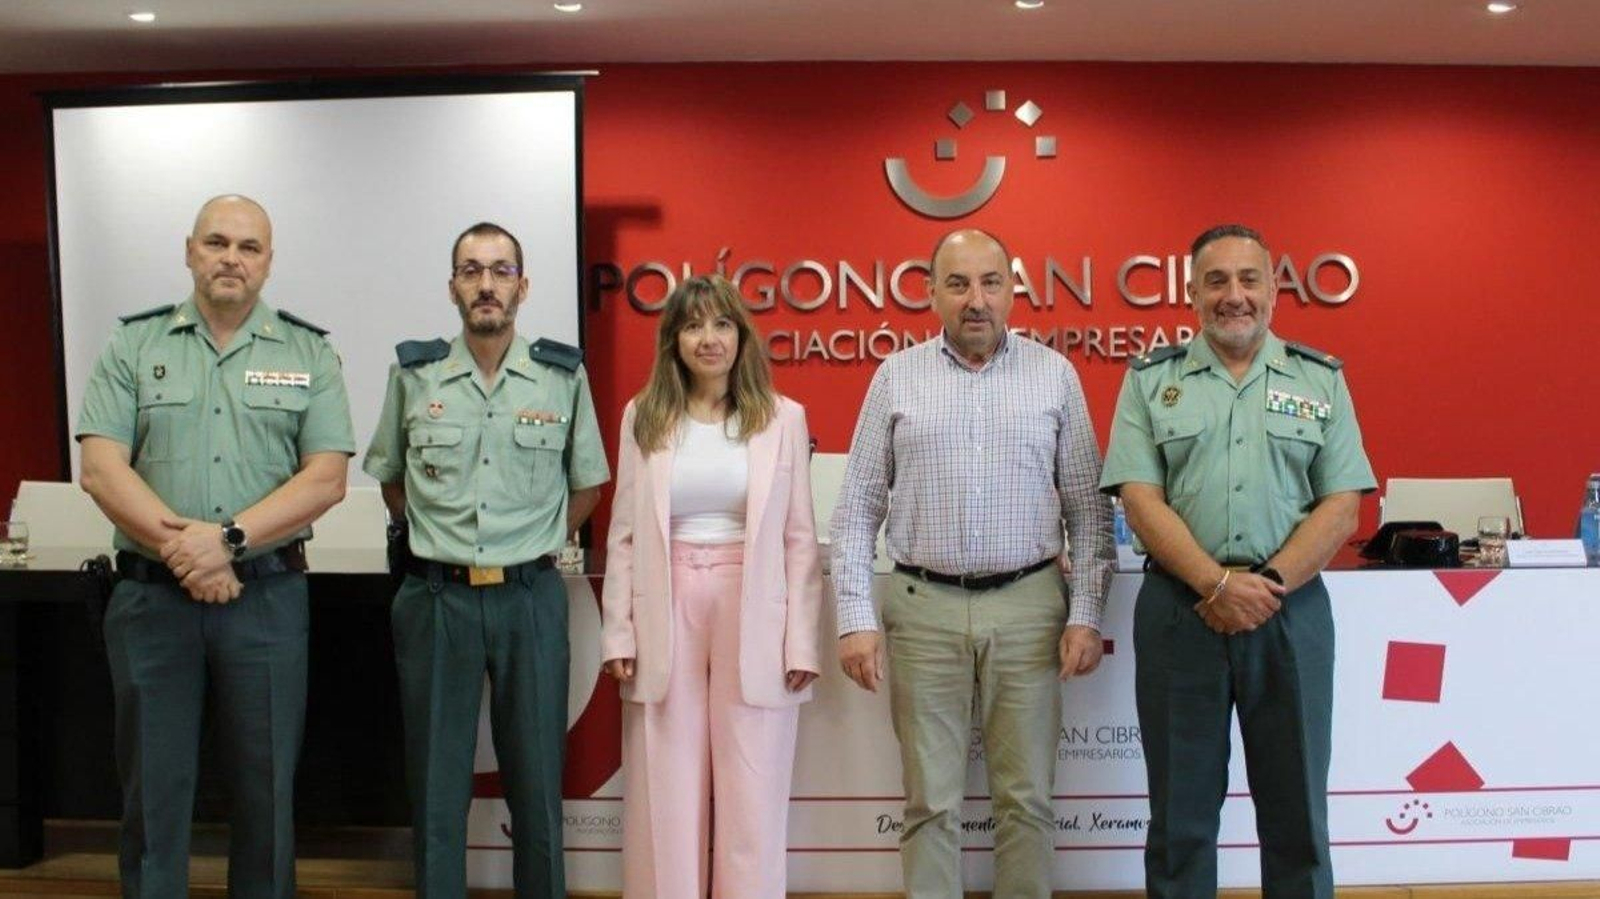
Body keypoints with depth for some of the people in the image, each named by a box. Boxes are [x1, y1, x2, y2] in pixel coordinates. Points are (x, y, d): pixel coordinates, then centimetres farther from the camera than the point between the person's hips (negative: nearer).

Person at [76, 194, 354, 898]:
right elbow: (101, 469, -4)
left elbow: (326, 477, -5)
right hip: (150, 595, 0)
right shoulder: (134, 346, 6)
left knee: (265, 786, 8)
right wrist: (179, 545, -16)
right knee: (153, 786, 8)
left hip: (267, 597, 0)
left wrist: (229, 538, -16)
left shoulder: (309, 355, 4)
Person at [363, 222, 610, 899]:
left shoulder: (564, 374, 1)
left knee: (536, 782, 7)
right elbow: (390, 479, 16)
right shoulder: (413, 372, 3)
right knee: (436, 785, 7)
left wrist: (534, 547, 9)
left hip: (530, 597, 0)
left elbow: (586, 486, 12)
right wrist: (438, 543, 11)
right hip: (436, 597, 1)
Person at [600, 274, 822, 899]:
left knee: (751, 799, 5)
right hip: (665, 619, 1)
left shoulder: (783, 418, 3)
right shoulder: (643, 417, 6)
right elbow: (624, 535, 6)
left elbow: (799, 539, 2)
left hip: (753, 620, -1)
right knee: (666, 799, 7)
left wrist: (801, 642, -3)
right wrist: (619, 634, 0)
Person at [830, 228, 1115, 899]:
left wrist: (1086, 615, -2)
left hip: (1028, 607, 0)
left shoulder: (1055, 374, 5)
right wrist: (856, 619, -3)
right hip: (923, 609, 0)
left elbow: (1089, 510, 6)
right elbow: (857, 511, 4)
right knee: (931, 801, 7)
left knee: (1026, 797, 7)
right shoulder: (898, 377, 5)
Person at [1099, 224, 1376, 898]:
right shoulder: (1150, 380, 4)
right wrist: (1219, 584, -15)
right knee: (1181, 808, 8)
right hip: (1178, 609, -1)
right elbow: (1141, 500, -5)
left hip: (1291, 610, 1)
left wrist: (1268, 584, -12)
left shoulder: (1321, 379, 7)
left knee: (1296, 804, 9)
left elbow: (1341, 507, 1)